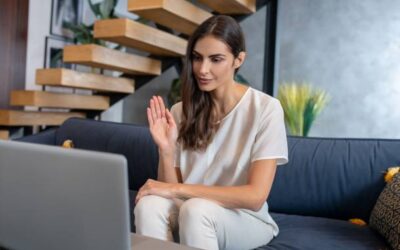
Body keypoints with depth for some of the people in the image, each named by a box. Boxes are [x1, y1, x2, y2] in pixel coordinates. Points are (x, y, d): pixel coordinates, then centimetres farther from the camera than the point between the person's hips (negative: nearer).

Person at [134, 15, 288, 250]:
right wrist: (166, 149, -22)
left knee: (196, 209, -34)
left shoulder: (266, 108, -14)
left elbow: (255, 196, -20)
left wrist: (177, 189, -23)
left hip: (246, 220, -2)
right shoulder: (181, 111, -3)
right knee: (149, 205, -29)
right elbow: (171, 187, -3)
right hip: (190, 214, 3)